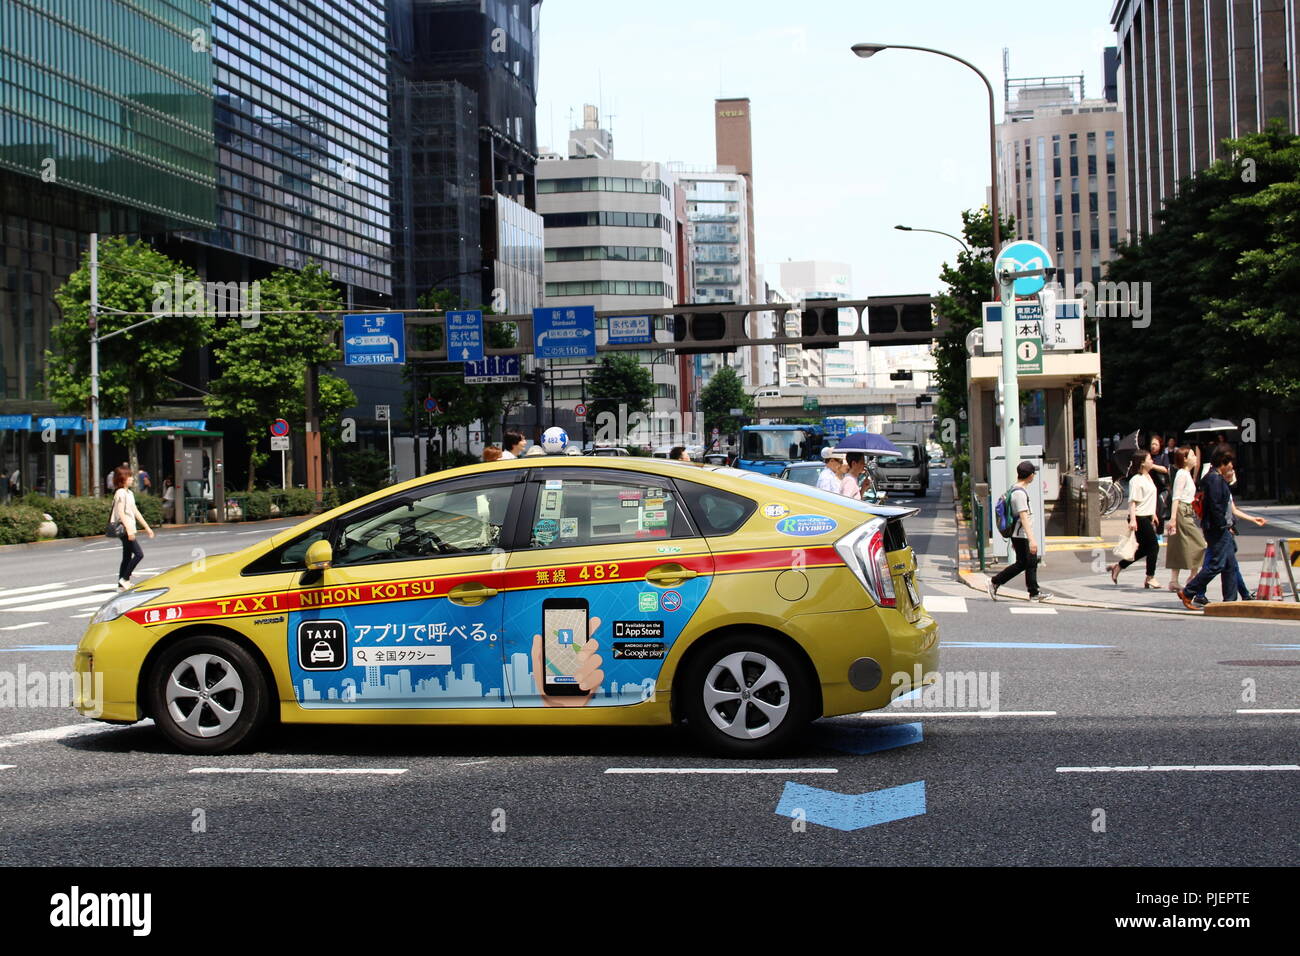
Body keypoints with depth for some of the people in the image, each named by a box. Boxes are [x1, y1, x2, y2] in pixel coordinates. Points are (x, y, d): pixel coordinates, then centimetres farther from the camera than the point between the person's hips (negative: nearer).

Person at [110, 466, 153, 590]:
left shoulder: (129, 493, 16)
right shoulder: (120, 493, -12)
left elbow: (135, 512, 20)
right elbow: (121, 513, -18)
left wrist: (147, 527, 20)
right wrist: (129, 530, -25)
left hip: (130, 530, 9)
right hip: (125, 529, -9)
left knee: (127, 557, 9)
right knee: (139, 554, -12)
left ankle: (122, 585, 12)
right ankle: (125, 579, -6)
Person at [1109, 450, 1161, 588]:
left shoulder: (1148, 477, 15)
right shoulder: (1136, 480, -15)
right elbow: (1132, 501, -19)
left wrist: (1153, 515, 27)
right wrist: (1132, 520, -26)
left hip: (1147, 518, 10)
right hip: (1140, 518, -10)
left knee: (1145, 548, 12)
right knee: (1153, 546, -5)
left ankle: (1118, 567, 20)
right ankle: (1150, 578, 5)